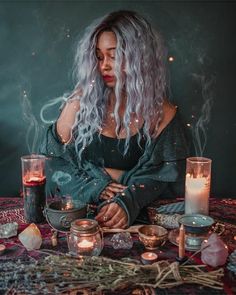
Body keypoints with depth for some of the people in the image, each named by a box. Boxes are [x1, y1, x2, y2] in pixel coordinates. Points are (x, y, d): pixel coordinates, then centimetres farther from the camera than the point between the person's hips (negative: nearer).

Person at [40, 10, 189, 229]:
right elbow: (54, 159, 2)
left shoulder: (161, 112, -1)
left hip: (139, 212, 0)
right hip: (80, 206, 1)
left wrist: (128, 202, -24)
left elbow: (160, 173, -5)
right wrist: (94, 187, -13)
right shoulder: (81, 102, -1)